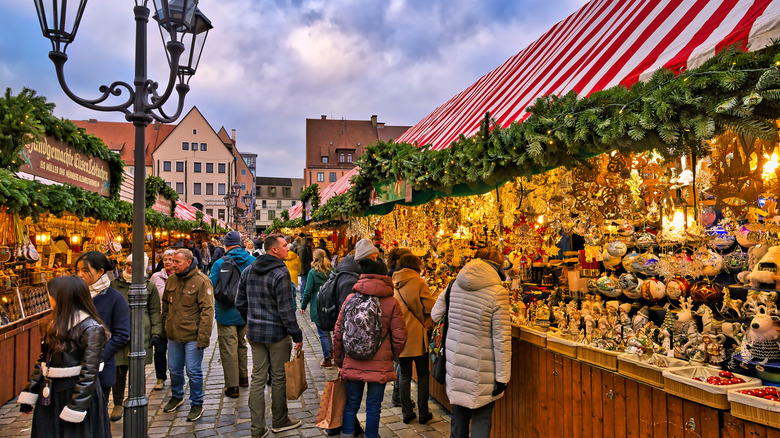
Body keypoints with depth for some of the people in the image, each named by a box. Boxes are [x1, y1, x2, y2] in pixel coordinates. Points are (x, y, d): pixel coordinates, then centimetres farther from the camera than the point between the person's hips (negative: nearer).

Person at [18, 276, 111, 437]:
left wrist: (74, 410, -20)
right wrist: (29, 394, 12)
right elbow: (43, 360, 13)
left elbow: (89, 373, -20)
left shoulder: (91, 329, -19)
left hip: (78, 394, -8)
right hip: (49, 396, 8)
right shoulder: (56, 324, 7)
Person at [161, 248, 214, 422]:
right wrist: (164, 327, 15)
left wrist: (203, 337, -18)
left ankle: (197, 404, 19)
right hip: (173, 335, 6)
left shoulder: (201, 281, -14)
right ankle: (177, 397, 41)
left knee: (194, 371, 2)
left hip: (192, 336, -6)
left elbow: (207, 310, -15)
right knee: (174, 369, 19)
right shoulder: (171, 279, 6)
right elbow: (165, 304, 19)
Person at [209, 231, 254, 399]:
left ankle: (232, 386, 9)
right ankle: (243, 377, 35)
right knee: (241, 344, 23)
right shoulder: (253, 262, -4)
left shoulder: (220, 263, -14)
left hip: (227, 313, -4)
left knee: (228, 350, 4)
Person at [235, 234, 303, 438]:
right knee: (279, 378, 10)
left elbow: (240, 303, 11)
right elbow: (286, 310, -20)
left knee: (258, 378, 11)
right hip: (277, 333, -6)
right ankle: (279, 421, 26)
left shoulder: (248, 271, 5)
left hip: (254, 333, 6)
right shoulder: (280, 273, -18)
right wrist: (297, 335, -13)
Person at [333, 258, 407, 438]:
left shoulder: (350, 299, -5)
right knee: (373, 407, 12)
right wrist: (392, 355, 15)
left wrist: (338, 358, 14)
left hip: (352, 364, 2)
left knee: (351, 403, 16)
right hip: (380, 365, -2)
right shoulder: (391, 303, -8)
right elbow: (399, 337, -5)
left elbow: (338, 333, 0)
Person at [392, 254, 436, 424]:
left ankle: (407, 412, 17)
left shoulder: (392, 284, 4)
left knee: (405, 375, 14)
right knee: (422, 375, 10)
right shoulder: (419, 283, -9)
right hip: (417, 336, -4)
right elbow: (430, 308, -12)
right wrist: (428, 323, 4)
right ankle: (423, 413, 14)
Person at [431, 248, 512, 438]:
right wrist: (502, 376, -9)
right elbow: (501, 338, -14)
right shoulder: (497, 292, -15)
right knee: (481, 419, 9)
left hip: (456, 362, 5)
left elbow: (435, 315, 10)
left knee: (459, 415, 20)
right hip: (481, 368, -4)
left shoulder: (454, 285, -1)